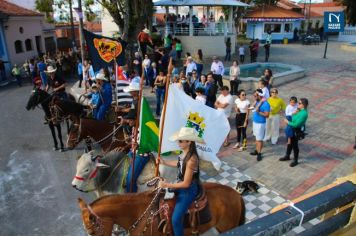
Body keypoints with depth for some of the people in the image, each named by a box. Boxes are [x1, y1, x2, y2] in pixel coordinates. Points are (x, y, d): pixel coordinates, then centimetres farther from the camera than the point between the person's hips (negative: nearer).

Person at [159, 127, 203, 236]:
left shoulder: (191, 159, -32)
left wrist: (166, 185, -23)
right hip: (181, 184, 9)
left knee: (176, 219, -9)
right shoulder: (185, 153, -7)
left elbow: (186, 183, -27)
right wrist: (164, 162, 11)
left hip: (189, 190, -9)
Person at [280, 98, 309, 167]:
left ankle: (295, 161, 26)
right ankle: (287, 156, 42)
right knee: (289, 143, 22)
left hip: (296, 131, -9)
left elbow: (296, 124, -26)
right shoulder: (299, 110, 2)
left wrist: (288, 122, -15)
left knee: (294, 145, 7)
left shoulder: (304, 113, -26)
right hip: (291, 129, 9)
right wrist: (293, 113, -4)